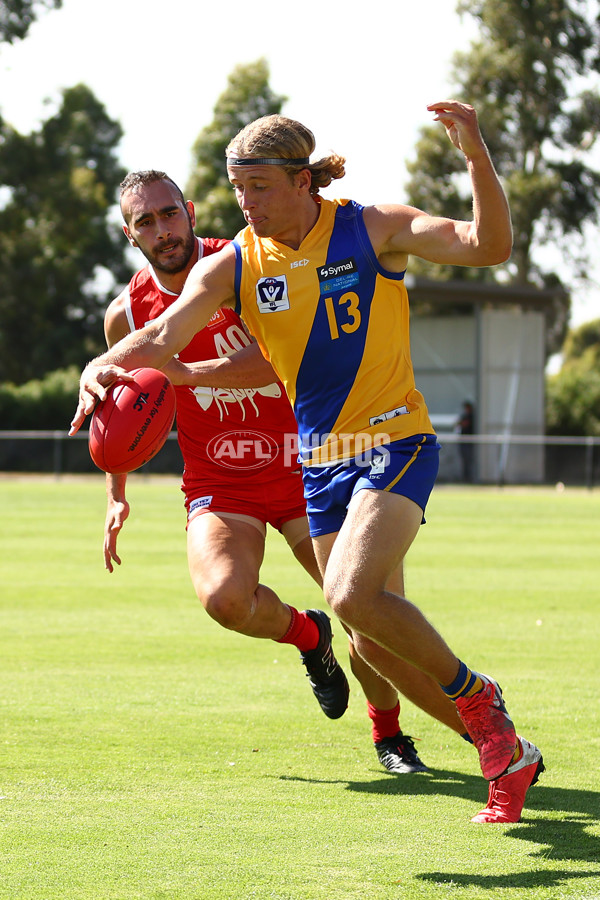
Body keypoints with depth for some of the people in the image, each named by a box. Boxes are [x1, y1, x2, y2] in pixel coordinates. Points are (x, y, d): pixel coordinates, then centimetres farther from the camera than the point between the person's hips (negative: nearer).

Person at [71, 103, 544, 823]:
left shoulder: (373, 230, -9)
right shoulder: (231, 267, -2)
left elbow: (489, 246, -18)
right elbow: (164, 336, -16)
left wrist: (474, 152, -33)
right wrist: (105, 365, -37)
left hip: (395, 440, -6)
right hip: (320, 460, 6)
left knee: (352, 593, -27)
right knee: (374, 645, 8)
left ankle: (471, 692, -4)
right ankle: (504, 750, 25)